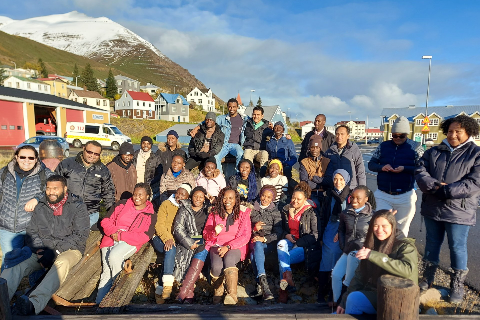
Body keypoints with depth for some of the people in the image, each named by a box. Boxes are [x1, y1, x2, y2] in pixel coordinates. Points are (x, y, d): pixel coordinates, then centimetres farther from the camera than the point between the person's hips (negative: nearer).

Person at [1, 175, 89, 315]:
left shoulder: (77, 206, -1)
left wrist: (55, 251, -16)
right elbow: (31, 232, 12)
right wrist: (39, 249, -9)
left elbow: (80, 235, -8)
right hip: (42, 250, 5)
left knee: (62, 263, -37)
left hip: (69, 250, -5)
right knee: (15, 263, -23)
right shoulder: (40, 207, 14)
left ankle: (33, 304, -55)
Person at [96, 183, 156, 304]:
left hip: (131, 242, -3)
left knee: (114, 256, -30)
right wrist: (113, 232, -9)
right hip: (111, 238, 3)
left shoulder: (151, 215, 7)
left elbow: (145, 237, -5)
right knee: (106, 272, -15)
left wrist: (121, 235, -13)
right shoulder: (122, 204, 15)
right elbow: (106, 221, 12)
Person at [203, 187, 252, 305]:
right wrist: (215, 232, -13)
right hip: (217, 245, 2)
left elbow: (245, 236, -2)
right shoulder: (214, 212, 10)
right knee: (217, 266, -29)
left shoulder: (243, 213, 5)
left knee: (228, 260, -35)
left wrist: (228, 246, -15)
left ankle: (232, 296, -37)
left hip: (235, 246, -1)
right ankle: (217, 293, -3)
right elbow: (205, 234, 11)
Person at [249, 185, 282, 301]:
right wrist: (254, 228, -10)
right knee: (257, 246, -36)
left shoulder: (275, 212, 8)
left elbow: (278, 233, -2)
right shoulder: (252, 209, 13)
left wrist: (264, 238, -17)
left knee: (254, 255, -34)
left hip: (269, 242, -1)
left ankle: (259, 284, -39)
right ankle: (263, 283, -46)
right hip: (254, 240, 1)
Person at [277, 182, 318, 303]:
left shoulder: (311, 212, -5)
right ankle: (288, 277, -38)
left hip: (305, 246, -4)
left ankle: (284, 288, -16)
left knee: (282, 258, -26)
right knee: (281, 244, -32)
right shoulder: (286, 210, 10)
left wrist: (297, 243, -15)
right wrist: (287, 235, -2)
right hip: (288, 240, 4)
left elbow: (315, 234, -8)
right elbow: (282, 228, 22)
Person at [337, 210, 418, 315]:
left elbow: (407, 270, -30)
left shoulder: (405, 246, -9)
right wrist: (344, 301, 1)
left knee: (354, 298, -25)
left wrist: (373, 255, -32)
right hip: (372, 293, 5)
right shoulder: (372, 245, 6)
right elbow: (360, 275, 7)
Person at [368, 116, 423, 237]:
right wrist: (381, 167, -13)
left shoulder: (415, 147, 0)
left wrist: (404, 169, -21)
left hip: (404, 196, -1)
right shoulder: (383, 146, 6)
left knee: (401, 230, 14)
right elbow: (371, 164, 7)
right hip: (383, 195, 2)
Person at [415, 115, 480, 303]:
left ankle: (458, 284, 27)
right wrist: (434, 186, -19)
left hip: (459, 211, -3)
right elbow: (420, 172, -1)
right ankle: (429, 277, 34)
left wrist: (444, 190, -19)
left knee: (457, 247, 7)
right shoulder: (433, 152, 8)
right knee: (432, 242, 17)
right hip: (432, 208, 4)